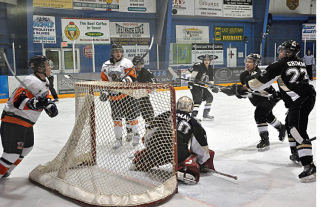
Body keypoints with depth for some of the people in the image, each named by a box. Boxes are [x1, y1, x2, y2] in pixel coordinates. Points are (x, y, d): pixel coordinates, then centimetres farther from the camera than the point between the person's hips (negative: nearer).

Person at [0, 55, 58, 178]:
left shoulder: (44, 83, 11)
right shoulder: (32, 82, -22)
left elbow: (45, 99, 21)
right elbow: (17, 101, -28)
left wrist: (50, 106, 0)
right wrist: (34, 103, -42)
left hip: (26, 122, 11)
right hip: (13, 120, -11)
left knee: (27, 148, 20)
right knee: (13, 152, -11)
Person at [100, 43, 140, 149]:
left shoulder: (126, 62, -3)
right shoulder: (106, 66, 8)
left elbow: (132, 76, -9)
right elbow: (104, 81, 14)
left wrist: (125, 80, -27)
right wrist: (105, 91, 2)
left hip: (127, 94, -3)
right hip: (114, 96, 3)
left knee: (131, 115, 1)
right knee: (116, 119, 6)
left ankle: (135, 135, 19)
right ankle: (118, 139, 17)